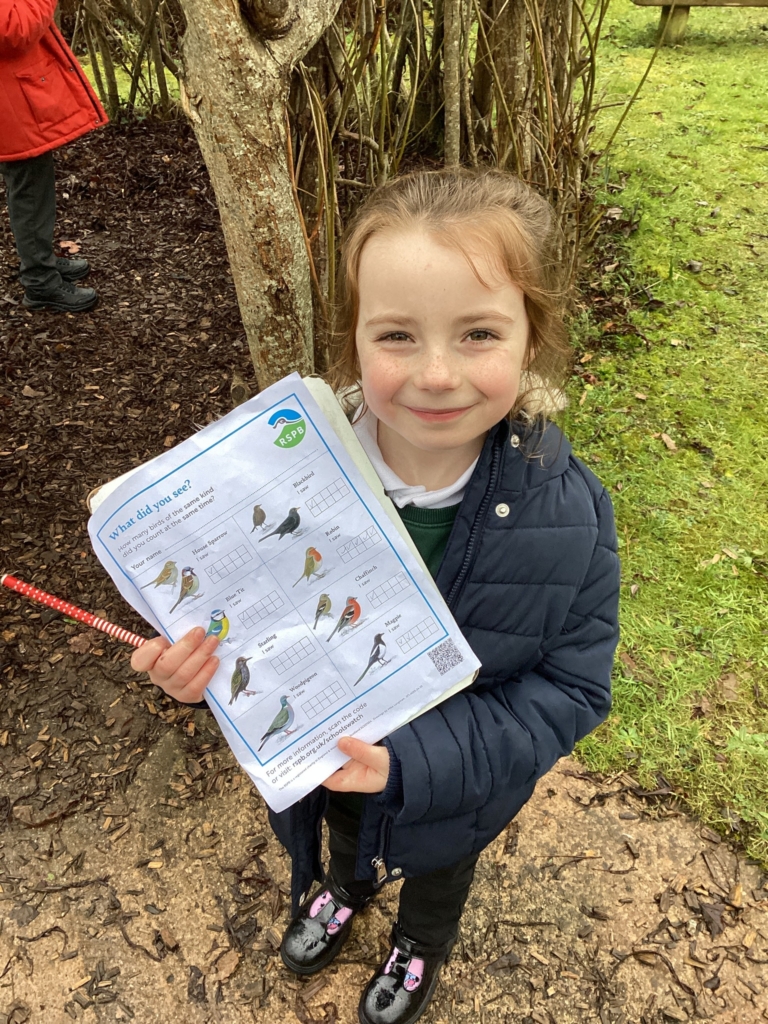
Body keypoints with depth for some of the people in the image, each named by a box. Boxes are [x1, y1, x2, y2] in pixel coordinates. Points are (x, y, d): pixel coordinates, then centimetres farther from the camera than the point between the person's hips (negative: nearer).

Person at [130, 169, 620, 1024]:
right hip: (326, 762, 2)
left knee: (437, 871, 35)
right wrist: (202, 654, -34)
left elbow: (570, 689, -24)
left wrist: (413, 759, -35)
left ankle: (421, 943, 72)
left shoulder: (567, 514, -33)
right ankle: (345, 890, 76)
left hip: (453, 794, -1)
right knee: (343, 834, 38)